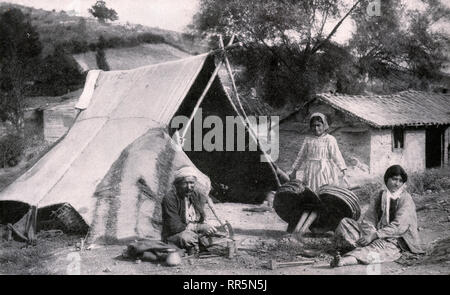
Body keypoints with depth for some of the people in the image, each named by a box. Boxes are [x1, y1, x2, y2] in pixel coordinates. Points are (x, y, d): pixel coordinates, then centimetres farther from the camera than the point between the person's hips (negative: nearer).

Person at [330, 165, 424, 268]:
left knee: (379, 244, -40)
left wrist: (374, 236, -23)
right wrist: (369, 235, -19)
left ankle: (346, 260, -61)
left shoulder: (406, 199, -5)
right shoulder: (380, 195, 11)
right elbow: (368, 219, 3)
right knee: (345, 222, -6)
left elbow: (398, 226, -16)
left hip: (394, 240, -6)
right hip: (376, 234, 6)